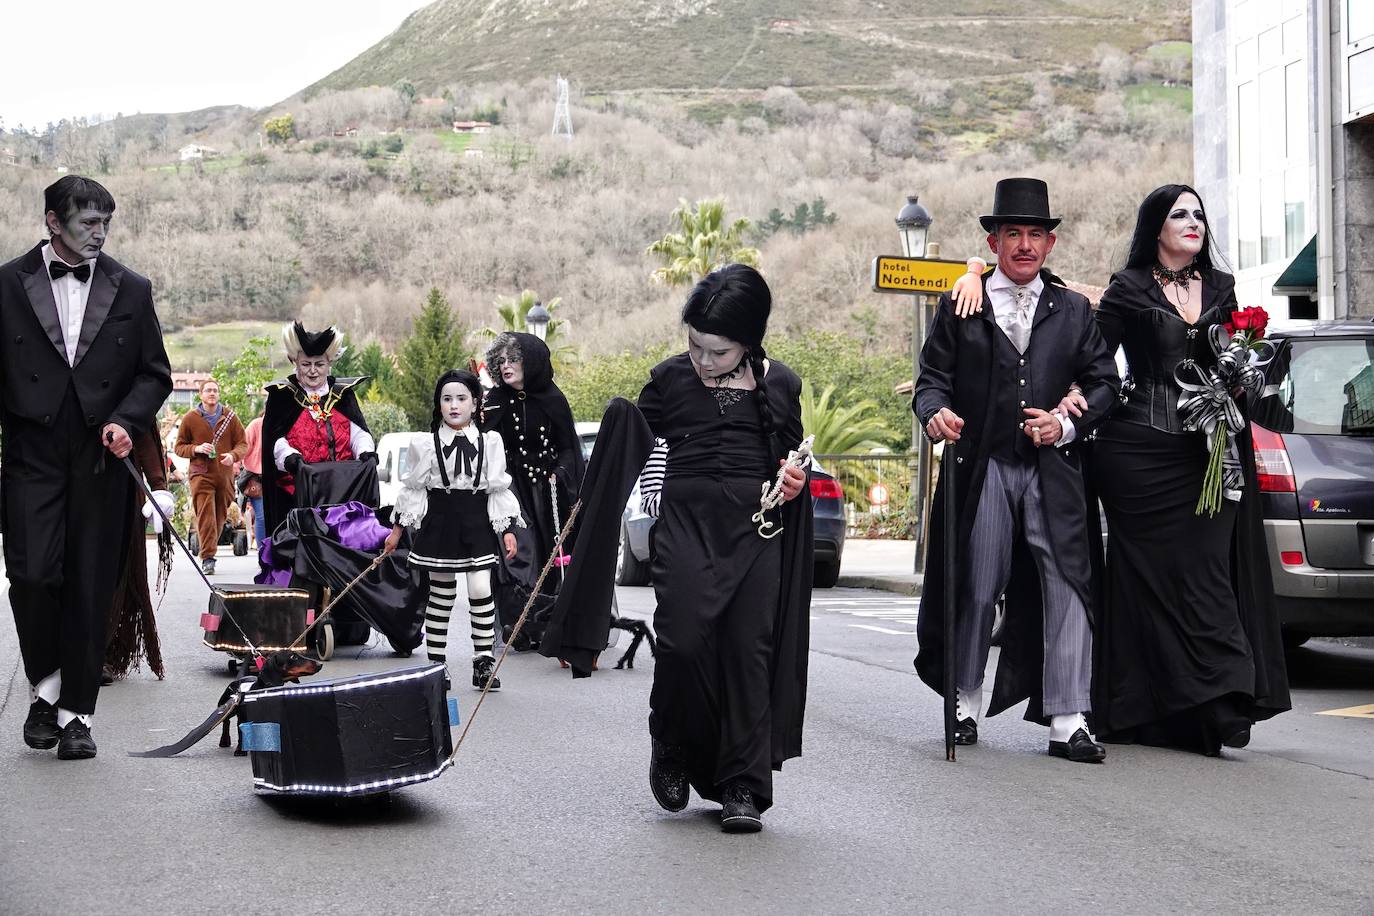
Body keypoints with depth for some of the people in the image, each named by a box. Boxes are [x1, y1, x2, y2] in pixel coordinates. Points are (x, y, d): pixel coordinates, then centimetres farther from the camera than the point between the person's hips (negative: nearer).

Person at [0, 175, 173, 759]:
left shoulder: (131, 290, 9)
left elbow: (155, 375, 11)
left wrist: (124, 422, -6)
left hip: (100, 459, 1)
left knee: (90, 589, 2)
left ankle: (77, 713, 10)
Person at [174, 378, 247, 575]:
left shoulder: (230, 417, 8)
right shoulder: (190, 418, 5)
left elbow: (243, 443, 9)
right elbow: (179, 446, 10)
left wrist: (233, 455, -12)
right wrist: (196, 449, -10)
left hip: (225, 475, 2)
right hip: (201, 474, -2)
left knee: (220, 516, 7)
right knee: (205, 515, -14)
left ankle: (209, 550, 21)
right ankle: (208, 558, -18)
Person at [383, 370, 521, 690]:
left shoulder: (490, 442, 5)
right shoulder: (424, 444, 3)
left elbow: (499, 489, 7)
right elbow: (412, 488, 9)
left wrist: (507, 530, 3)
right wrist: (397, 529, 9)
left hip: (477, 522, 0)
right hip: (439, 520, 0)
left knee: (481, 589, -10)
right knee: (441, 593, 6)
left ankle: (484, 663, -3)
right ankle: (436, 662, 15)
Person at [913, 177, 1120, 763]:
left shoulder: (1074, 312, 14)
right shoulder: (959, 308, 9)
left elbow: (1103, 381, 11)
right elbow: (933, 378, 5)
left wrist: (1068, 423, -7)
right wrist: (936, 412, -17)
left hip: (1053, 472, 1)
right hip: (981, 471, -1)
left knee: (1067, 589, -7)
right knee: (975, 593, 6)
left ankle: (1068, 721, -5)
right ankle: (966, 704, 22)